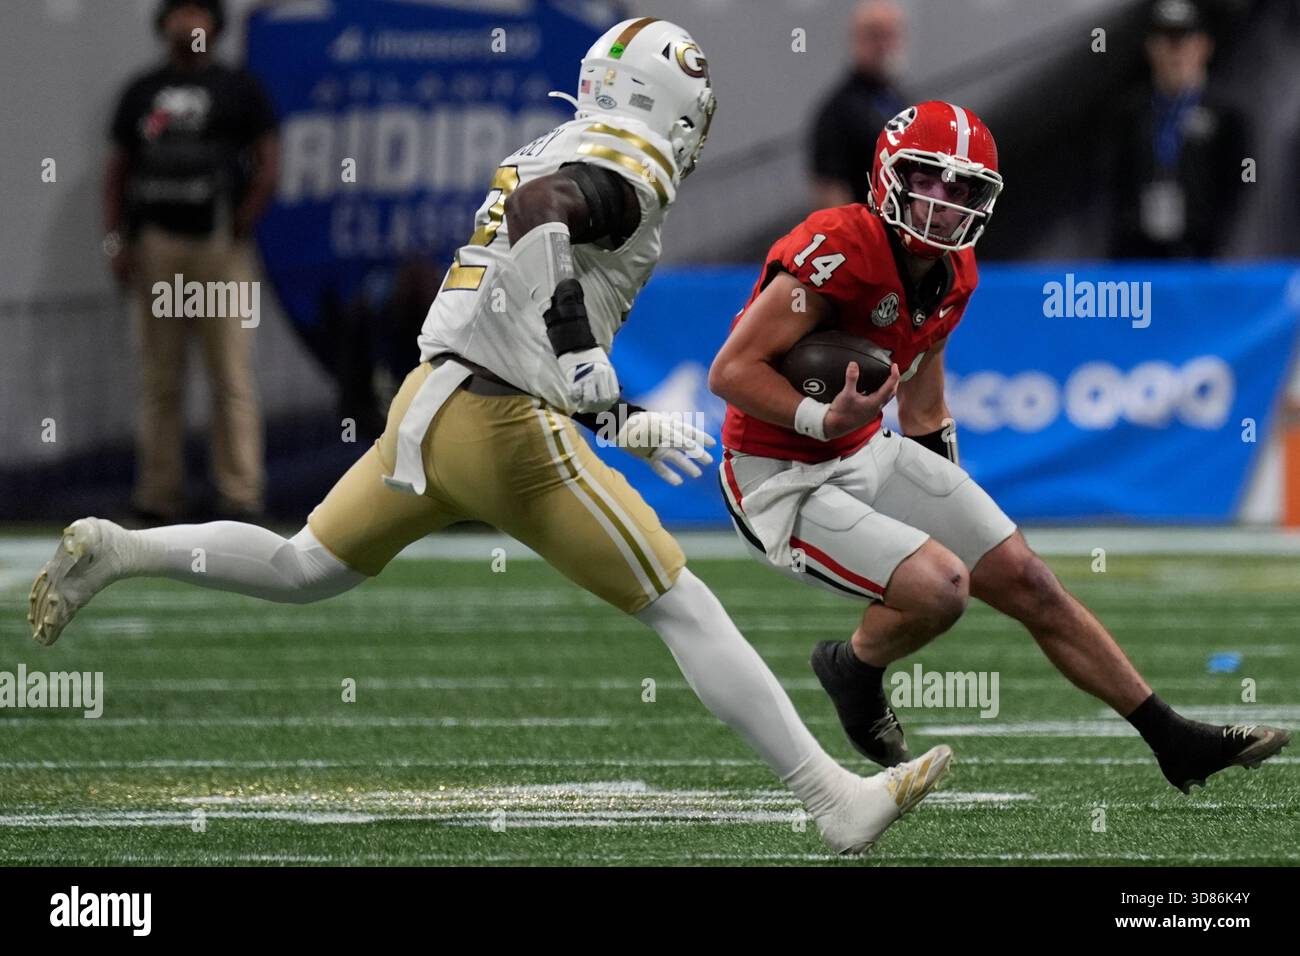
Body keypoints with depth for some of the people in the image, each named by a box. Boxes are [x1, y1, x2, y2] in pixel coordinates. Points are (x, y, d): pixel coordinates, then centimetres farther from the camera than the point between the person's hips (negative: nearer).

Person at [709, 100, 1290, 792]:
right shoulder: (839, 250, -24)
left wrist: (955, 512, 20)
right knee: (939, 587, -26)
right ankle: (852, 670, 8)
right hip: (782, 485, -9)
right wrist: (826, 421, -36)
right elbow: (731, 371, -24)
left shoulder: (952, 277, 4)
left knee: (1027, 581, 7)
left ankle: (1176, 742, 16)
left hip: (867, 457, 9)